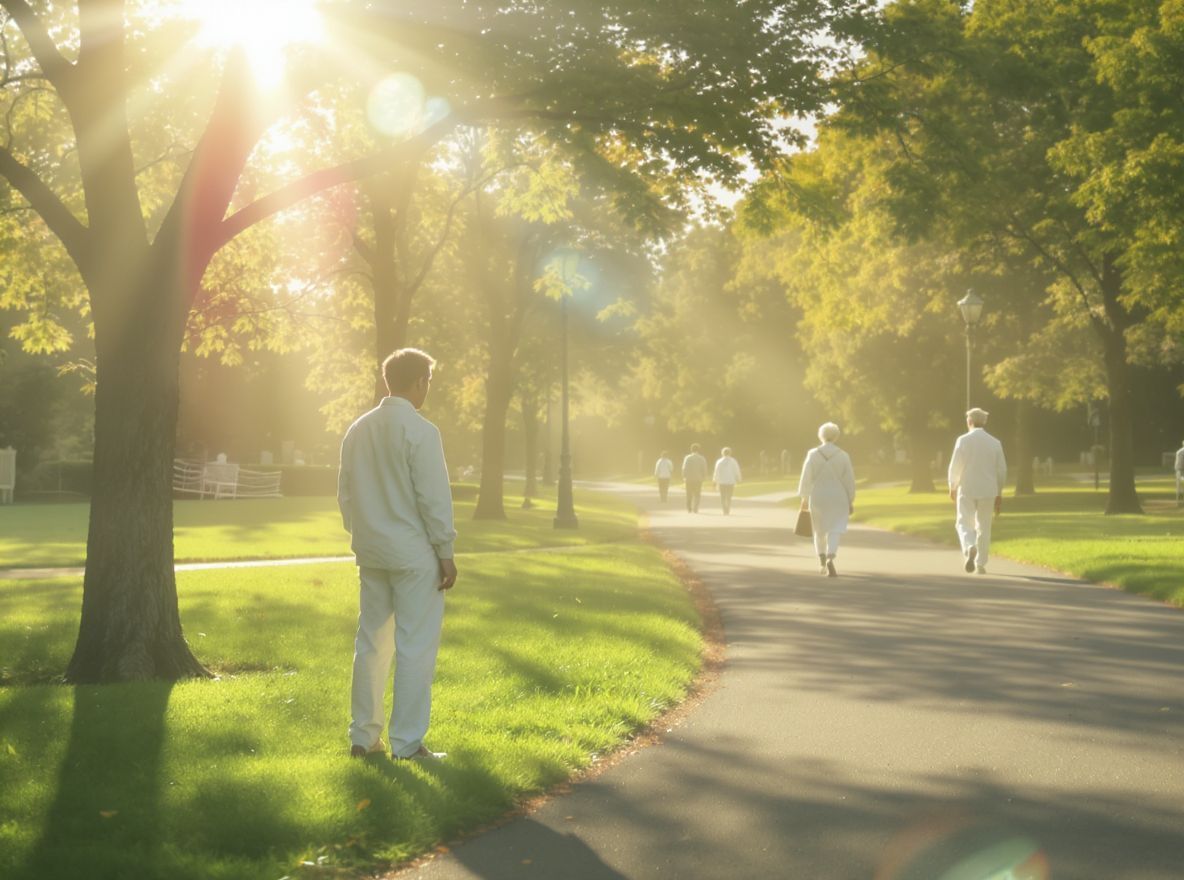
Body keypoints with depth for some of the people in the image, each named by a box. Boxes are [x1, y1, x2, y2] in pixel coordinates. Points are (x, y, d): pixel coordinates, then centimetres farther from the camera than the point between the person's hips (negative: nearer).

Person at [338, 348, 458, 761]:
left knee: (371, 643, 13)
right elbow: (434, 499, -14)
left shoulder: (358, 431, 7)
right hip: (414, 555, -7)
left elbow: (345, 494, 13)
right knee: (415, 649, 0)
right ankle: (407, 741, 2)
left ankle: (363, 736, 18)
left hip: (371, 553, 7)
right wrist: (446, 553, -7)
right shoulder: (420, 431, -14)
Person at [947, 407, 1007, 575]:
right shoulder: (995, 443, 1)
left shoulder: (963, 440, -8)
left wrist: (952, 487, 7)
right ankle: (981, 564, 14)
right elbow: (1002, 470, 4)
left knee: (964, 524, 4)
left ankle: (970, 548, -25)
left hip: (967, 490, -2)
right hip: (988, 491, 2)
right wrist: (999, 495, 12)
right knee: (984, 527, 12)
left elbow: (955, 467, -8)